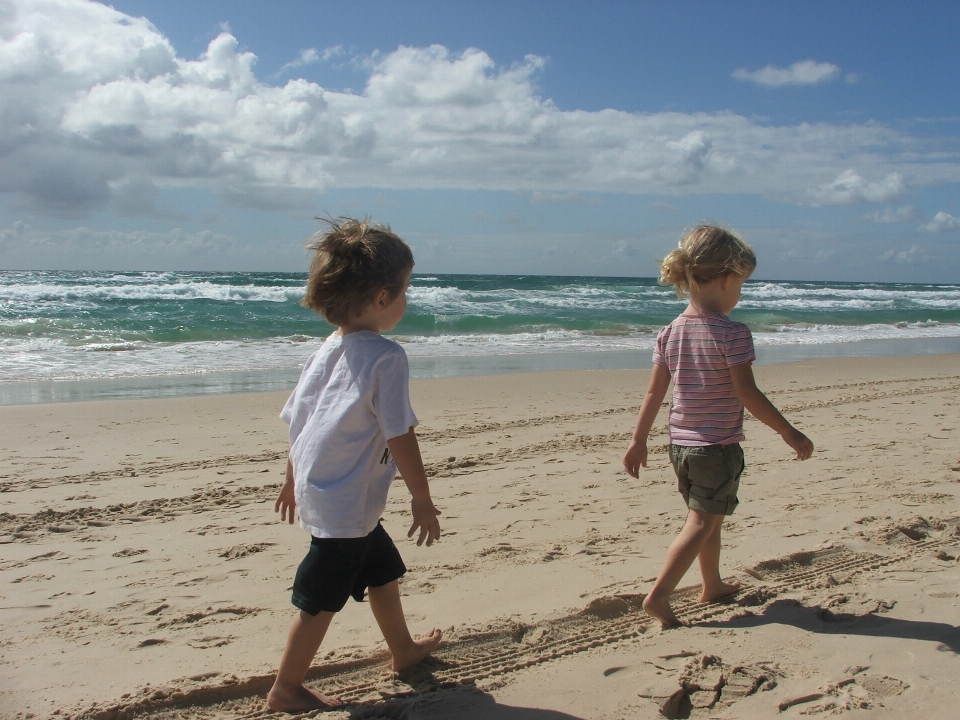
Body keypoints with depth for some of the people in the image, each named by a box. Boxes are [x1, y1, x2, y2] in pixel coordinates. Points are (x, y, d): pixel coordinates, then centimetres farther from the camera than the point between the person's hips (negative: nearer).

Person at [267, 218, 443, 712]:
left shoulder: (328, 350, 3)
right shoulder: (386, 358, -21)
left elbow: (296, 420, 10)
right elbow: (399, 437, -21)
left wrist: (292, 479, 23)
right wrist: (423, 500, -10)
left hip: (320, 489, 9)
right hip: (346, 504, -9)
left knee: (383, 571, 26)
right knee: (321, 600, 6)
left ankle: (404, 650, 44)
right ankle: (285, 690, 21)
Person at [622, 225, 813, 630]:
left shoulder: (670, 333, 2)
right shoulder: (733, 334, -16)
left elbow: (654, 393, 4)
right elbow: (748, 395, -17)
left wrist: (638, 442, 11)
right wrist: (789, 433, -7)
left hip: (680, 444, 7)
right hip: (718, 447, -7)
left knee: (710, 519, 23)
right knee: (700, 524, -1)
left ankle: (713, 586, 38)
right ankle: (658, 596, -7)